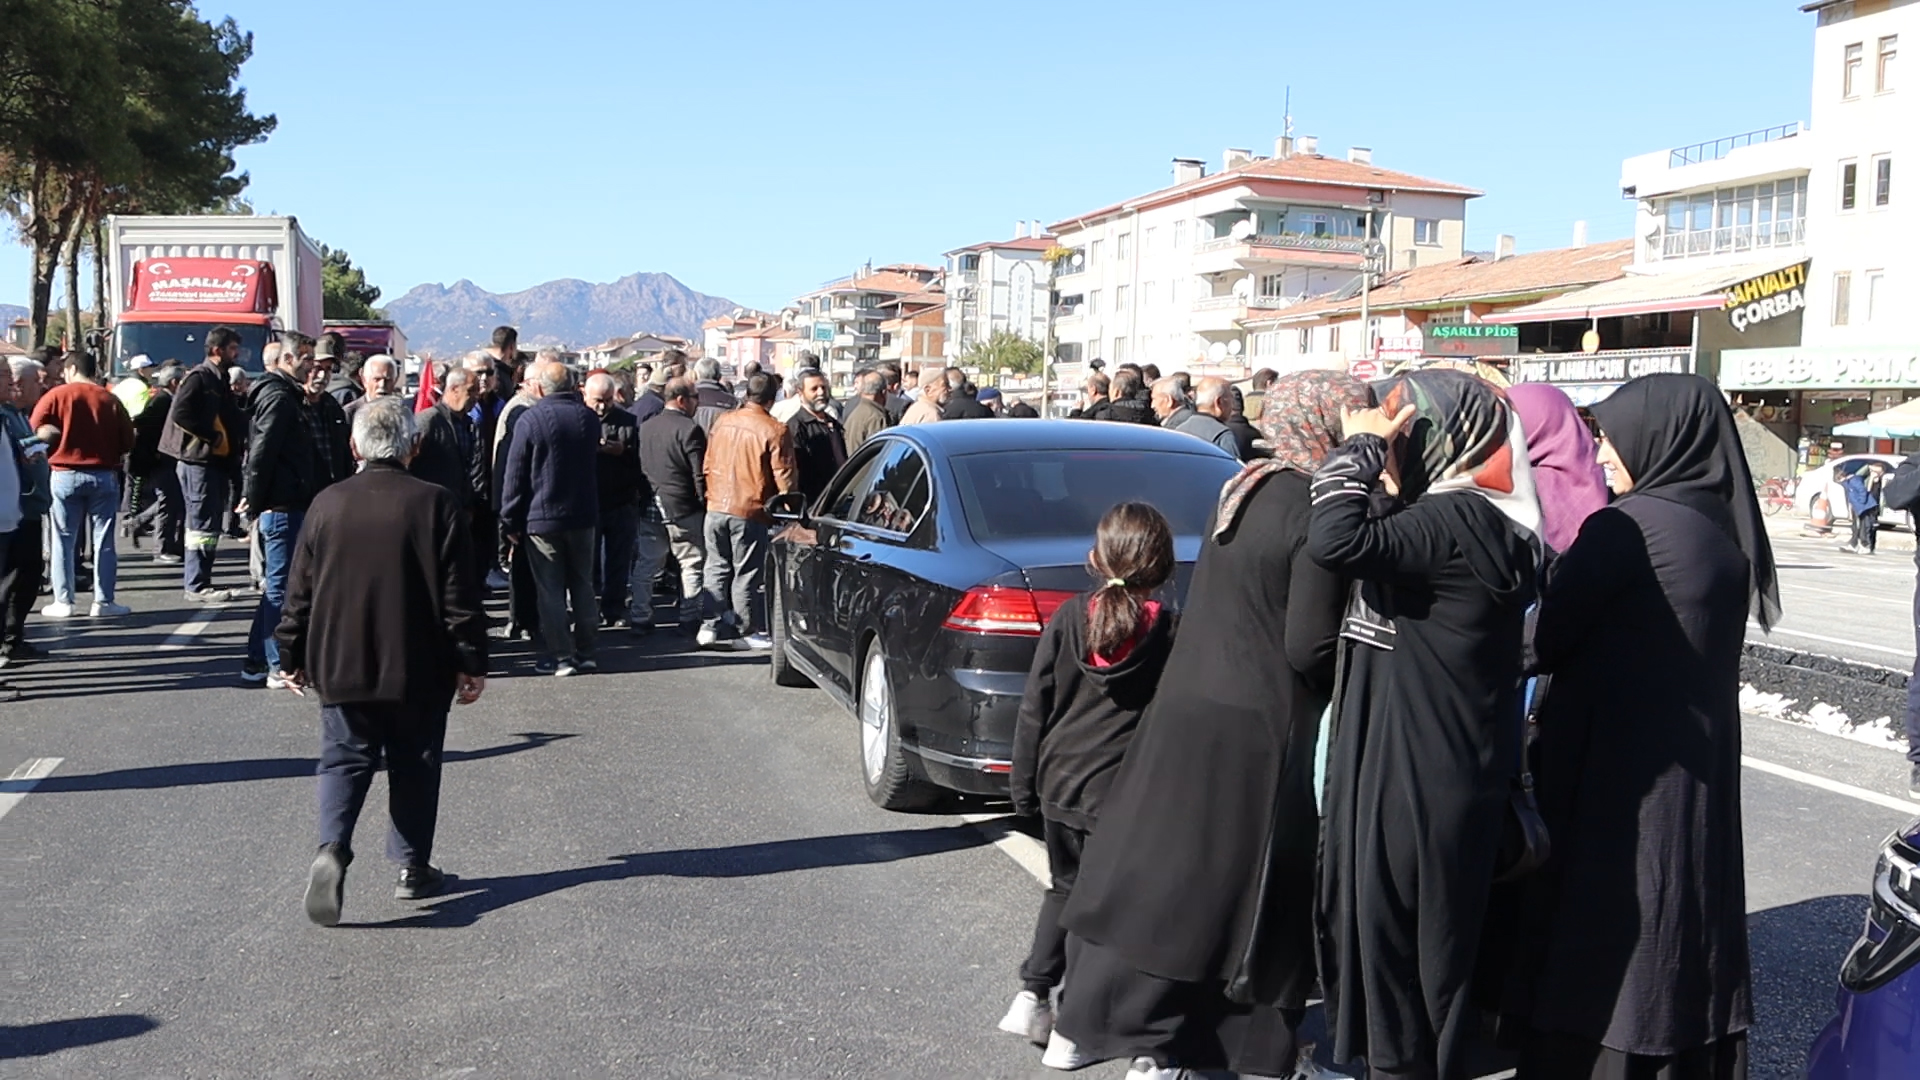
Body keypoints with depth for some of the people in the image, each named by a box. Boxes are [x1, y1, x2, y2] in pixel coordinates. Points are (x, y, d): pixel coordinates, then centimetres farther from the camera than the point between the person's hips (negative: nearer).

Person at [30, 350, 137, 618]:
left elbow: (38, 430, -13)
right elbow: (127, 443, 1)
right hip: (104, 475, 1)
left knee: (64, 540, 7)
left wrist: (64, 437, 5)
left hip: (65, 474, -1)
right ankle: (103, 601, 5)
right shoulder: (110, 399, 1)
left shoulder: (56, 395, -3)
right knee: (104, 541, 5)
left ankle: (63, 602, 9)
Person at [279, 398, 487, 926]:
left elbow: (299, 591, 6)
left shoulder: (327, 503, 0)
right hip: (419, 669, -2)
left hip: (341, 666, 2)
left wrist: (293, 657, 16)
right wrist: (471, 661, -1)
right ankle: (413, 868, 17)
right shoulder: (434, 504, -8)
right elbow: (459, 594, -8)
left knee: (345, 761, 10)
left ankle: (332, 848, -11)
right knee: (414, 767, 11)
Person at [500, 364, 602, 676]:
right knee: (582, 585, 12)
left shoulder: (530, 420, -11)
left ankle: (560, 656, 3)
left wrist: (510, 520, -3)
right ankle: (586, 652, 16)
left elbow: (515, 474, -8)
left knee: (550, 590, 1)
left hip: (542, 518, -4)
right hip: (583, 515, 4)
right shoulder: (589, 418, 2)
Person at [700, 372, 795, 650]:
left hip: (716, 509, 5)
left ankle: (710, 625, 14)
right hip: (750, 512, -4)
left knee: (716, 568, 14)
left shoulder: (722, 422, 3)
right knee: (746, 573, 6)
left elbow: (708, 465, 12)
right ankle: (747, 630, 14)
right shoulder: (774, 431, -13)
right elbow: (784, 477, -11)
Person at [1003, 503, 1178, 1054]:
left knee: (1065, 887, 22)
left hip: (1059, 781, 3)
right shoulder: (1169, 635, -8)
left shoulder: (1068, 618, -2)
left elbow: (1034, 708, 1)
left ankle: (1032, 996, 17)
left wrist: (1025, 783, 9)